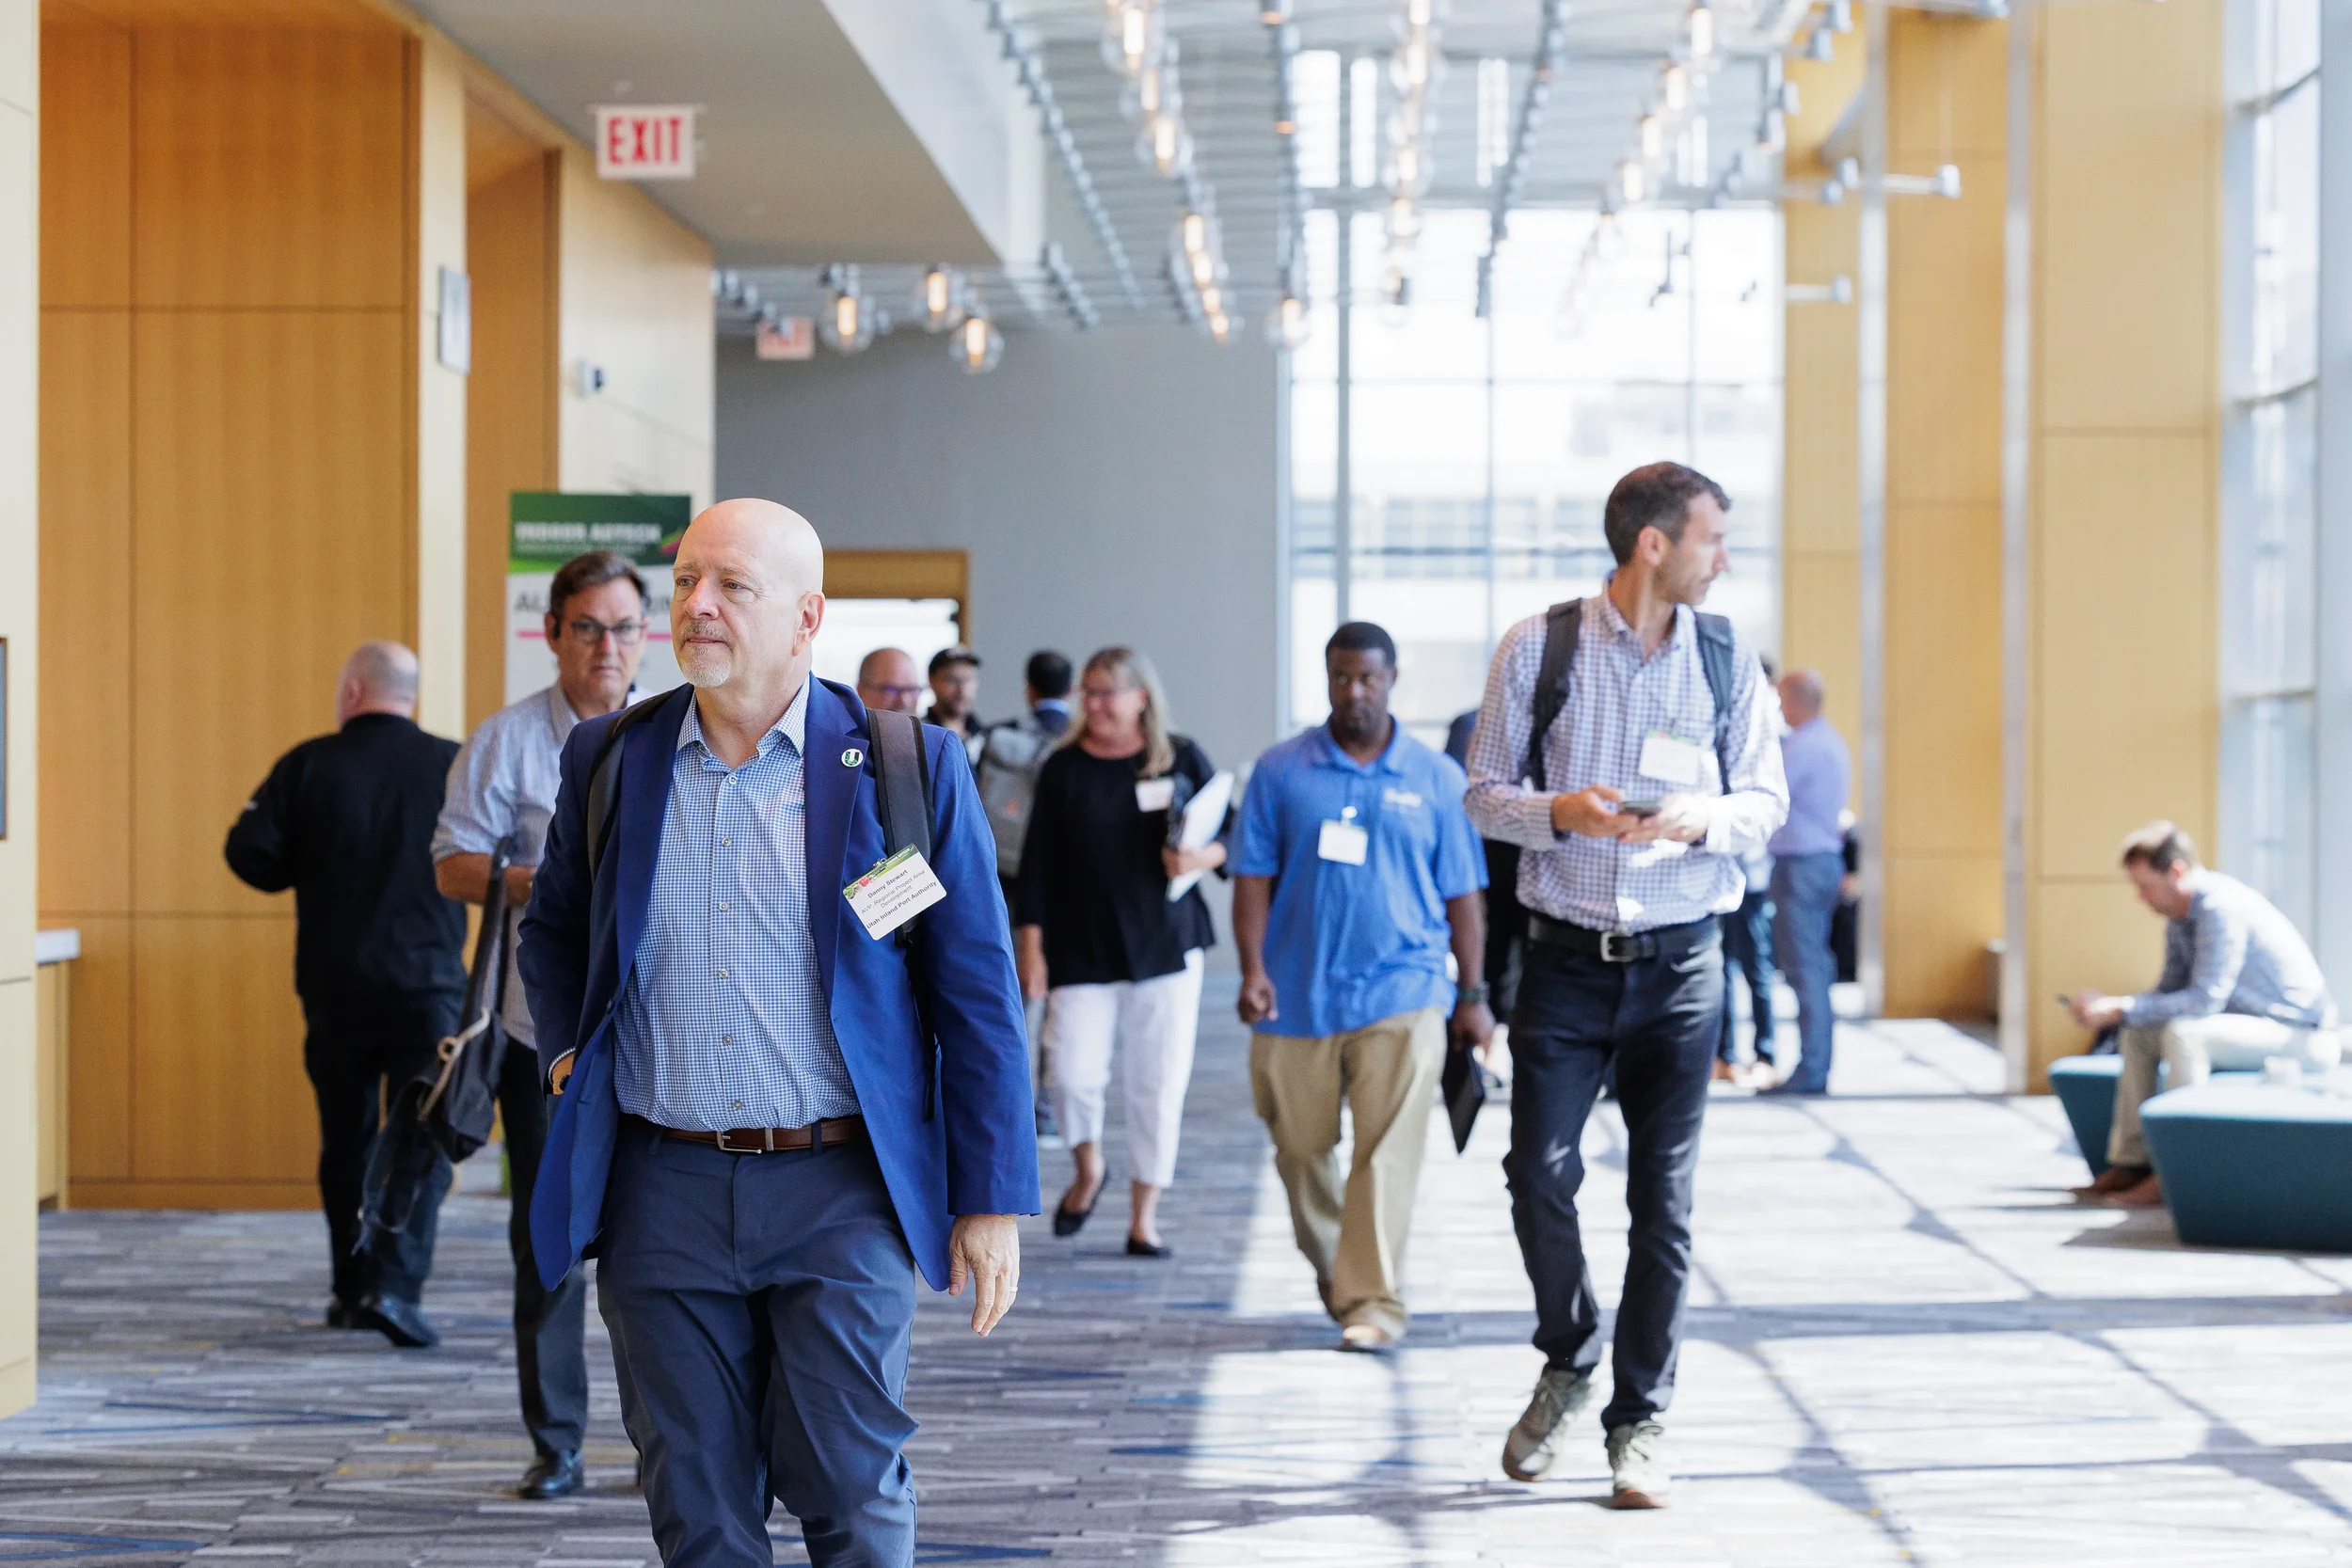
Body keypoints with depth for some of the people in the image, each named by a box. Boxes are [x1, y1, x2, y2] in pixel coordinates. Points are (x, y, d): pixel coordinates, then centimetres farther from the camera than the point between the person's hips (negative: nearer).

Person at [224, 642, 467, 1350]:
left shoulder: (309, 766, -3)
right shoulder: (454, 767, -2)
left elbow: (250, 854, -7)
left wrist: (310, 873, 12)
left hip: (334, 988, 1)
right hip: (427, 985, -1)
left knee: (345, 1139, 15)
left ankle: (354, 1291, 20)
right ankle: (396, 1286, -16)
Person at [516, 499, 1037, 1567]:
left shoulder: (908, 766, -3)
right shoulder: (610, 759, 6)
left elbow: (977, 996, -1)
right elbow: (553, 929, 26)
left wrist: (991, 1202, -3)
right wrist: (567, 1051, 9)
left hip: (841, 1192, -3)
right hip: (663, 1190, 3)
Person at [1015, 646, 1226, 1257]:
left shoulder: (1182, 759, 2)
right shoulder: (1063, 768, 3)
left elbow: (1230, 836, 7)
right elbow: (1038, 862, 2)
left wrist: (1202, 857, -16)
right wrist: (1031, 947, -3)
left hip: (1166, 945, 0)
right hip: (1082, 948, 0)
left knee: (1160, 1081, -1)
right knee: (1074, 1072, -10)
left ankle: (1144, 1215, 10)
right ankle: (1088, 1170, 20)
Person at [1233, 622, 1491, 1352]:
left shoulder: (1436, 778, 6)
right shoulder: (1281, 771, 5)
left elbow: (1461, 896, 8)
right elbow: (1255, 878, 4)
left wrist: (1473, 996, 7)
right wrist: (1253, 969, -8)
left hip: (1401, 992, -1)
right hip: (1297, 994, 2)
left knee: (1387, 1151, -10)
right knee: (1299, 1147, 10)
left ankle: (1373, 1300, -8)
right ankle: (1330, 1268, 33)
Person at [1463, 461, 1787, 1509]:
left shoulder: (1727, 659, 5)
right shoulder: (1537, 648, 0)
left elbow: (1767, 801, 7)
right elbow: (1483, 791, 3)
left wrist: (1701, 818, -15)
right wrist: (1559, 812, -18)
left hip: (1681, 961, 1)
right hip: (1567, 953, -1)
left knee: (1664, 1200, 2)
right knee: (1539, 1175, -6)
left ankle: (1639, 1424, 11)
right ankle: (1569, 1364, 20)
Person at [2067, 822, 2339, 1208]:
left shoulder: (2222, 908, -24)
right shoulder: (2180, 915, 5)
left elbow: (2204, 999, -29)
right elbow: (2171, 990, 11)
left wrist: (2119, 1010, -28)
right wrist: (2107, 1007, -7)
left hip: (2301, 1034, -10)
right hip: (2252, 1020, 10)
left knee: (2182, 1034, -29)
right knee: (2138, 1034, 6)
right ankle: (2130, 1162, 3)